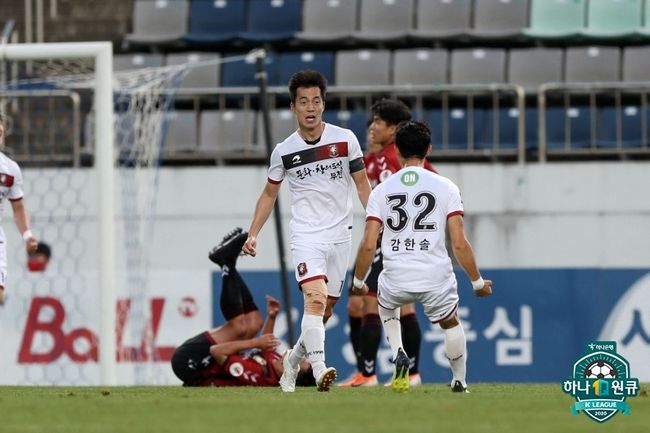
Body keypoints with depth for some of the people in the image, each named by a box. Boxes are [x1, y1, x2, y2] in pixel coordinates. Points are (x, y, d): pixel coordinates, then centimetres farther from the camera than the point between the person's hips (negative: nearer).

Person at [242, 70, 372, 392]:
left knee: (324, 311, 8)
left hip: (340, 235, 2)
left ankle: (293, 359, 31)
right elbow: (269, 193, 14)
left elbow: (362, 184, 6)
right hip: (305, 236, -2)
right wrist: (253, 234, 6)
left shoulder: (344, 139, -1)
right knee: (315, 299, -23)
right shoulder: (284, 151, 1)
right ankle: (320, 369, -33)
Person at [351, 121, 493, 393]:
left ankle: (398, 355, 10)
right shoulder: (445, 187, 0)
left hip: (396, 278, 1)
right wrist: (477, 281, 7)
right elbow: (459, 243, -4)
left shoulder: (381, 191, 4)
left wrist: (358, 281, 14)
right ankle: (459, 381, 31)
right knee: (450, 323, 29)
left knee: (386, 305, 34)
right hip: (436, 276, -1)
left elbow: (368, 245, -1)